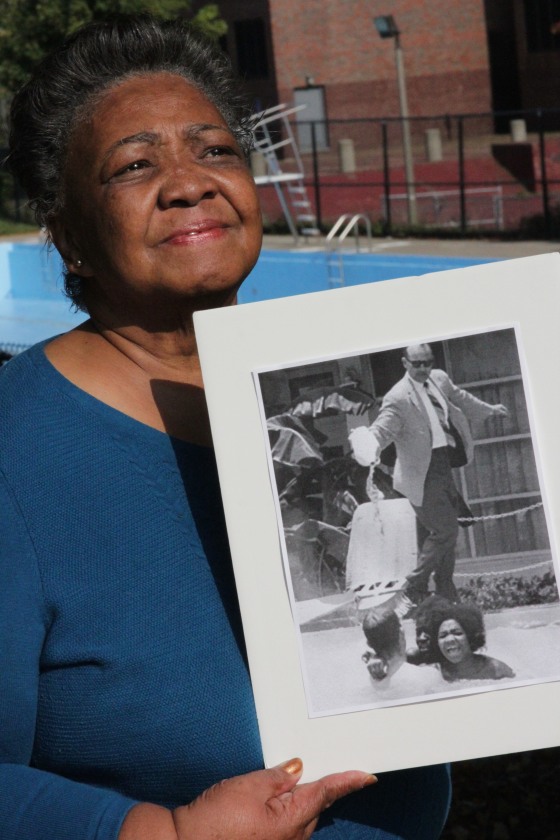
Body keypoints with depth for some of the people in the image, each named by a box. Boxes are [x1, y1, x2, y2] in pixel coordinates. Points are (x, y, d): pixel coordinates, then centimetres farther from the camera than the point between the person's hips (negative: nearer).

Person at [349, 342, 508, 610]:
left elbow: (460, 399, 24)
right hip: (422, 475, -8)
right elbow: (381, 430, -25)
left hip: (443, 467, 8)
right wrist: (367, 446, -48)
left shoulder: (440, 379, 5)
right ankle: (412, 592, -2)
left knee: (436, 535, 15)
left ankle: (447, 599, 24)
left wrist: (489, 410, 40)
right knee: (446, 530, -12)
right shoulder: (397, 398, -17)